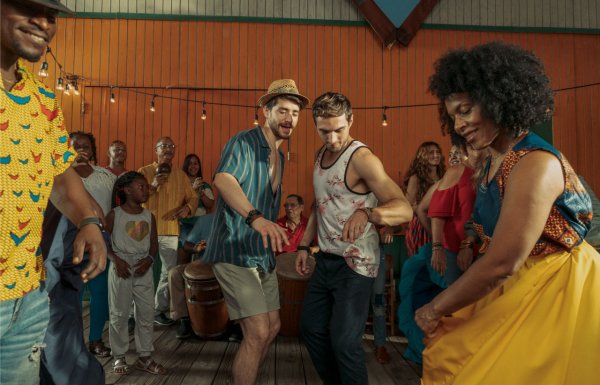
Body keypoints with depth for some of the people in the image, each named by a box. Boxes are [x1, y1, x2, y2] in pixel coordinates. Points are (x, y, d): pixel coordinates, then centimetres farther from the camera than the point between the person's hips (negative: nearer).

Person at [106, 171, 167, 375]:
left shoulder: (149, 216, 6)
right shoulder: (114, 214, -5)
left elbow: (154, 244, 8)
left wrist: (149, 259, -10)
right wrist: (116, 259, -14)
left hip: (143, 269, 3)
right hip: (121, 267, -3)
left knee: (146, 313, 5)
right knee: (119, 314, 6)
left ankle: (145, 356, 18)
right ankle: (119, 357, 20)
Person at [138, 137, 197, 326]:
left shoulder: (181, 174, 11)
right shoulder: (145, 172, 2)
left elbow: (192, 198, 12)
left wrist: (187, 208, -10)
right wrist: (153, 186, -20)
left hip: (171, 231, 3)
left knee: (169, 272, 7)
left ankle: (159, 310, 21)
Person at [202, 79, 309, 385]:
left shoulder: (279, 156, 14)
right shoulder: (244, 142, -13)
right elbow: (223, 179, -34)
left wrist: (276, 233, 15)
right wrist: (256, 218, -50)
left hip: (263, 255, 9)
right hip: (234, 252, -9)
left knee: (272, 328, 15)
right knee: (258, 332, -12)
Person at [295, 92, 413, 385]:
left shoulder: (362, 158, -18)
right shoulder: (320, 156, 7)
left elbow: (405, 209, -27)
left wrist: (367, 213, -46)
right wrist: (304, 245, 14)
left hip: (355, 263, -8)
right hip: (325, 259, 8)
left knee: (344, 341, -4)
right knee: (311, 328, 16)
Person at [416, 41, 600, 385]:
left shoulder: (536, 164, -24)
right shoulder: (495, 162, 4)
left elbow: (503, 263, -27)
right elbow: (494, 253, 3)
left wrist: (436, 309, -15)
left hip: (553, 293, -8)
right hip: (514, 290, 8)